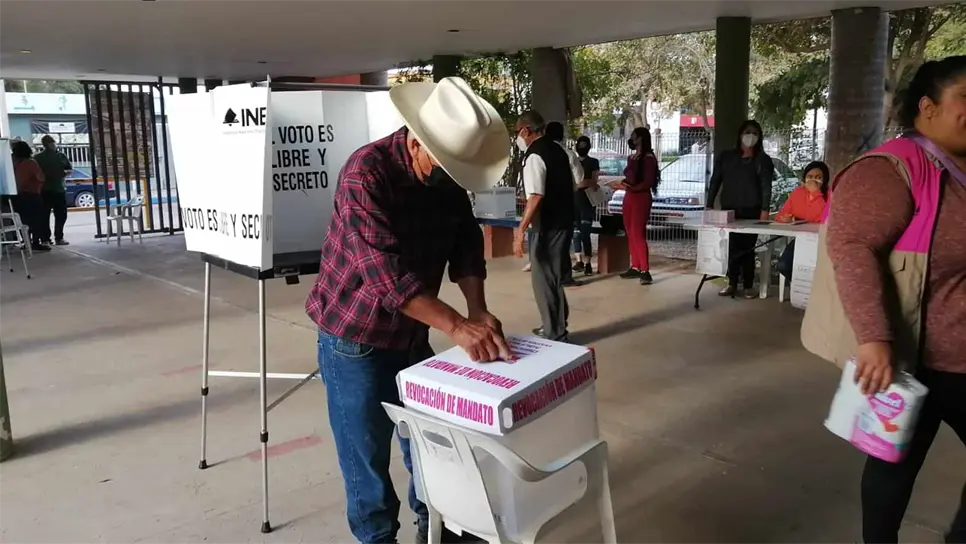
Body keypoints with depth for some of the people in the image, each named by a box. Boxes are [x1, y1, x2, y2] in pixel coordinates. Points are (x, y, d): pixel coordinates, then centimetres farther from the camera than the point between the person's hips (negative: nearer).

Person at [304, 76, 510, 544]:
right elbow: (386, 272, -34)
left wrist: (477, 310, -17)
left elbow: (466, 241, -2)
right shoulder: (365, 173, -27)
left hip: (412, 332, 6)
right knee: (367, 455, 6)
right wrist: (457, 326, -37)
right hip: (356, 336, -6)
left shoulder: (448, 173, -5)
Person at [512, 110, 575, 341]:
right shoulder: (557, 149, 12)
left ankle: (555, 334, 8)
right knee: (554, 277, 18)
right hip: (564, 222, 9)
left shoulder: (534, 155, -16)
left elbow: (536, 197, -25)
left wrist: (520, 231, -26)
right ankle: (556, 328, 29)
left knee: (544, 279, 1)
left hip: (548, 227, -9)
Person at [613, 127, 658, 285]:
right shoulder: (631, 157, 14)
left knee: (638, 234, -12)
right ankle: (635, 267, 11)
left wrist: (631, 188, -24)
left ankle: (645, 271, -12)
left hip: (641, 198, -8)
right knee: (630, 234, 6)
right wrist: (622, 184, -1)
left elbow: (648, 182, -13)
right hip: (629, 198, 8)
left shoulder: (649, 158, -7)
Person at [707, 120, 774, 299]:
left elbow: (766, 186, -3)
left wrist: (765, 209, -15)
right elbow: (715, 181, 9)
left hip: (751, 210, -2)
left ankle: (748, 286, 5)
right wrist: (710, 205, 1)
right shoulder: (726, 157, 11)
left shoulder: (763, 160, 5)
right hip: (729, 209, 2)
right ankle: (732, 284, 12)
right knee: (731, 247, 1)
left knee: (747, 248, -3)